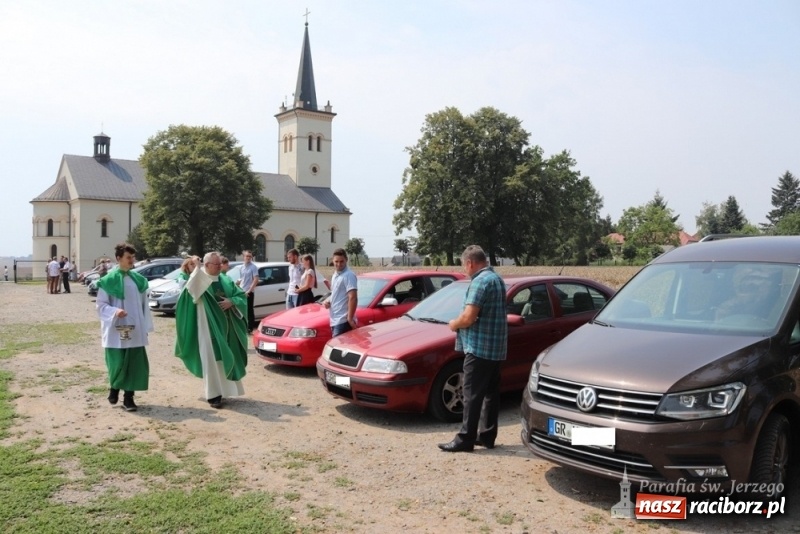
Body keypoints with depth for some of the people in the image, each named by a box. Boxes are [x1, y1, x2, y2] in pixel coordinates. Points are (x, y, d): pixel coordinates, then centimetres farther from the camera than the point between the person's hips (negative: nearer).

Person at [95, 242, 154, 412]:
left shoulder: (138, 279, 7)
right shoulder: (108, 280, -6)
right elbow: (101, 305, -4)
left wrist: (147, 326, 9)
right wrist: (115, 311, -23)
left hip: (135, 330, 4)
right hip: (116, 330, -4)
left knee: (135, 364, 1)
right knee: (118, 364, 0)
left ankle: (128, 397, 13)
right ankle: (114, 388, 29)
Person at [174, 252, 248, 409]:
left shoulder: (226, 281, 10)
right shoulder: (200, 280, -6)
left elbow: (242, 296, 8)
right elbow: (192, 287, -30)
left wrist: (231, 301, -11)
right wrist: (197, 267, -35)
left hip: (225, 327, 6)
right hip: (207, 327, -5)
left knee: (226, 358, 13)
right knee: (211, 360, -6)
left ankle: (225, 389, 30)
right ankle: (213, 395, -1)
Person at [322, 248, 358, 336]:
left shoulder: (349, 275, -13)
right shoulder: (335, 275, 17)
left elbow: (353, 297, -21)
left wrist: (350, 318, -24)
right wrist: (327, 300, 7)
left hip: (343, 321, -10)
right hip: (335, 320, 10)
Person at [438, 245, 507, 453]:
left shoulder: (480, 281, -16)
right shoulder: (497, 279, 16)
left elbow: (468, 318, -24)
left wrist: (454, 324, -3)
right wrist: (460, 322, 11)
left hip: (479, 347, -10)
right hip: (496, 346, 10)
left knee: (473, 395, -4)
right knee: (491, 393, 13)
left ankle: (465, 439, 1)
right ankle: (487, 435, 20)